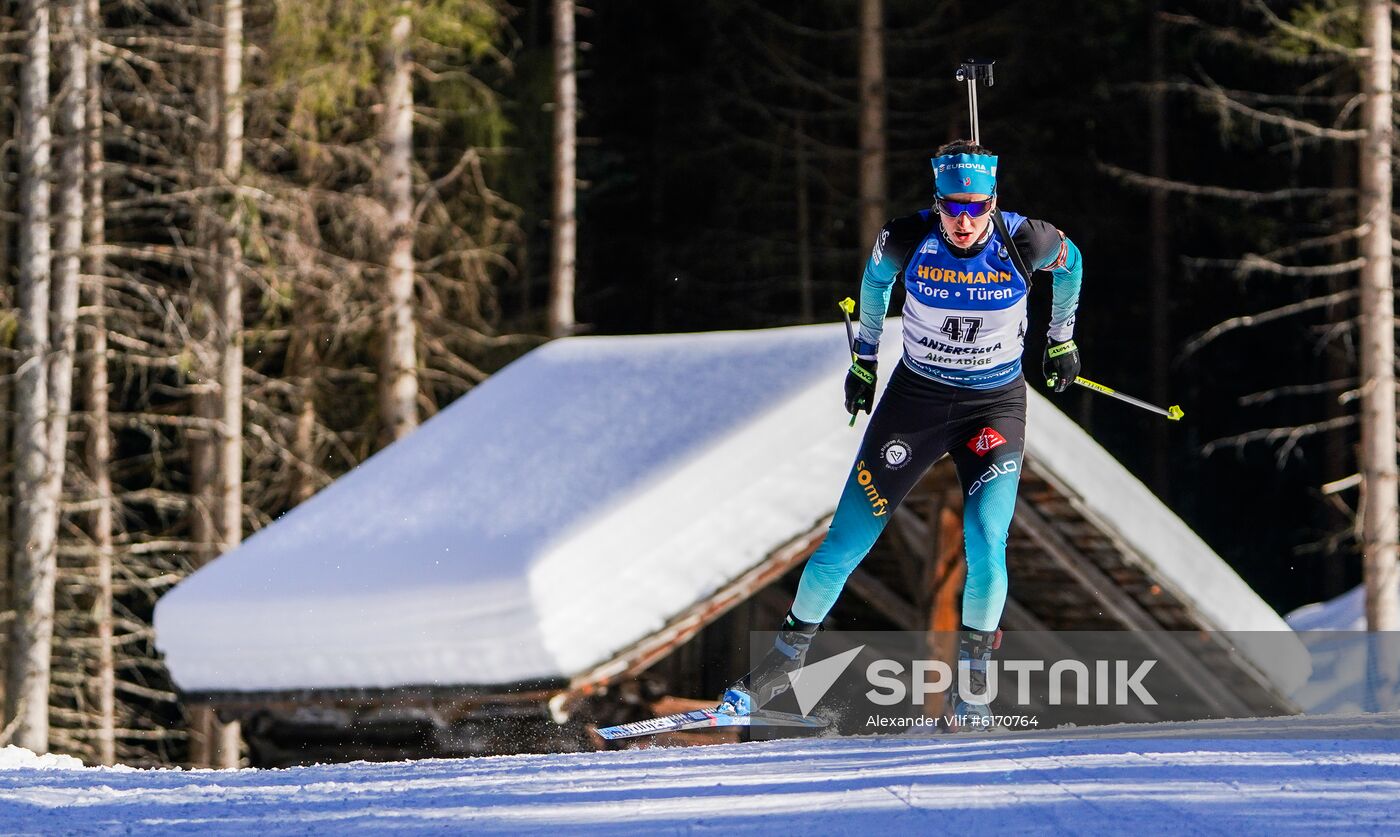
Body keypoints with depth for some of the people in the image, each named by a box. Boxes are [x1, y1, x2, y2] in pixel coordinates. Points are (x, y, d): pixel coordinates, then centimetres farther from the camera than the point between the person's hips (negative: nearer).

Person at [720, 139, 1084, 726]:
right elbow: (876, 278, 6)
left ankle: (971, 690, -3)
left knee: (985, 545, -20)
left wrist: (1062, 340, 17)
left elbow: (1069, 264, 4)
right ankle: (782, 663, 16)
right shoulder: (908, 241, -18)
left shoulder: (1025, 243, -20)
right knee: (847, 542, -1)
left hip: (995, 407, -1)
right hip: (915, 397, 1)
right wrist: (865, 357, 15)